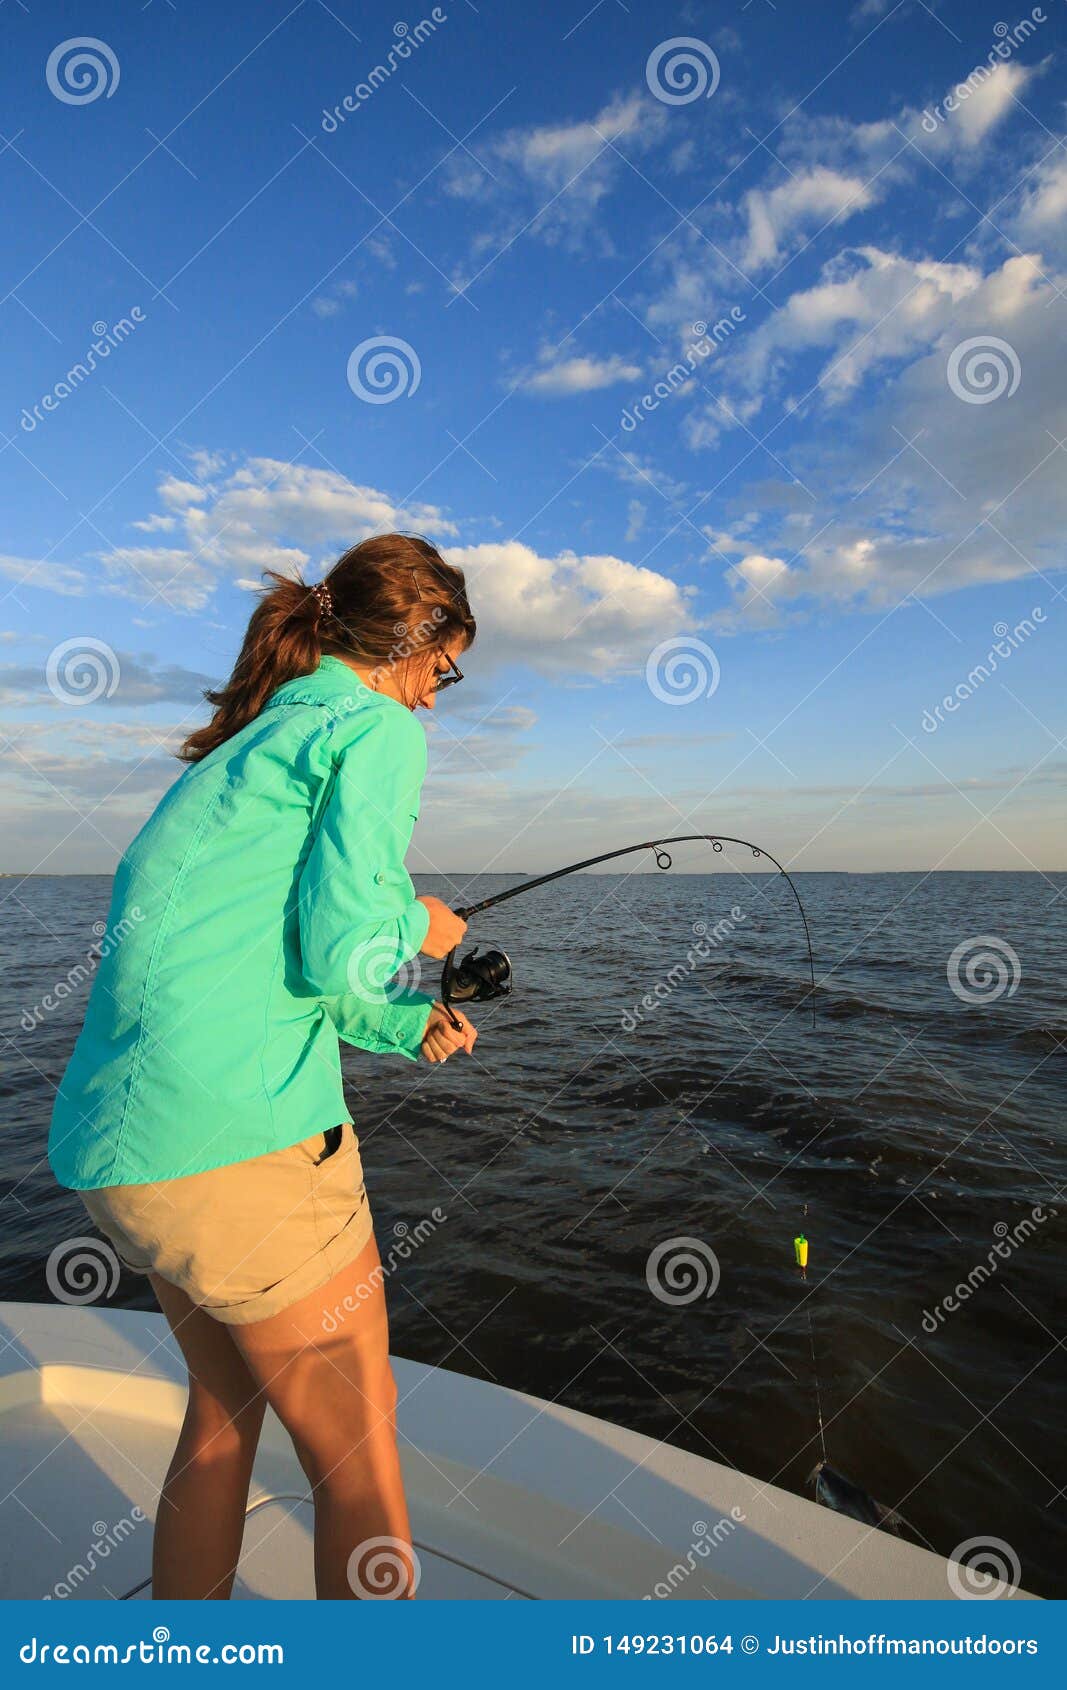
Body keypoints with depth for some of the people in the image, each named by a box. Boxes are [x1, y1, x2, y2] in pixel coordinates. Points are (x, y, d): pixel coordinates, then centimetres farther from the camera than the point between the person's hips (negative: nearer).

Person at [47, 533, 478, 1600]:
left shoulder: (251, 738, 20)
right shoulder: (377, 727, -6)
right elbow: (337, 951, -16)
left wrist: (407, 1023, 21)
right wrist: (420, 931, 5)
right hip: (235, 1135, -9)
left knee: (224, 1412, 27)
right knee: (355, 1449, 11)